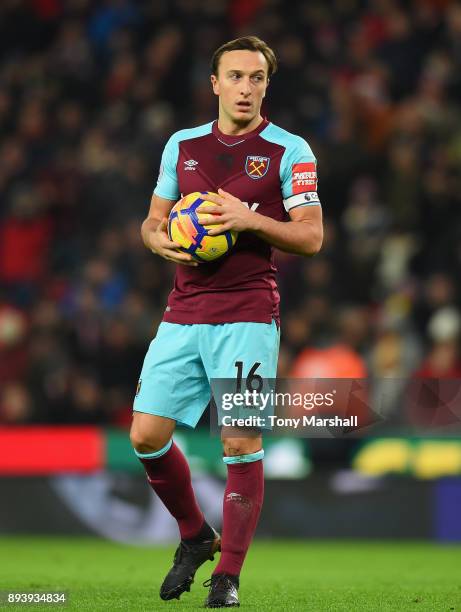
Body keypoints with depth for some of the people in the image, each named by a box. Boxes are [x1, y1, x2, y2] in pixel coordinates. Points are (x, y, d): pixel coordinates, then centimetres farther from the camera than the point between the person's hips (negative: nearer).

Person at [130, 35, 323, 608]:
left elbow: (311, 237, -2)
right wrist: (161, 240, -4)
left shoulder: (289, 151, 1)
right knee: (147, 435, -3)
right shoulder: (182, 145, 13)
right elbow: (153, 221, 20)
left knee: (241, 444, -8)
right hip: (182, 317, 4)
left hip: (247, 317, -4)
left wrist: (251, 219, -17)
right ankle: (196, 536, 21)